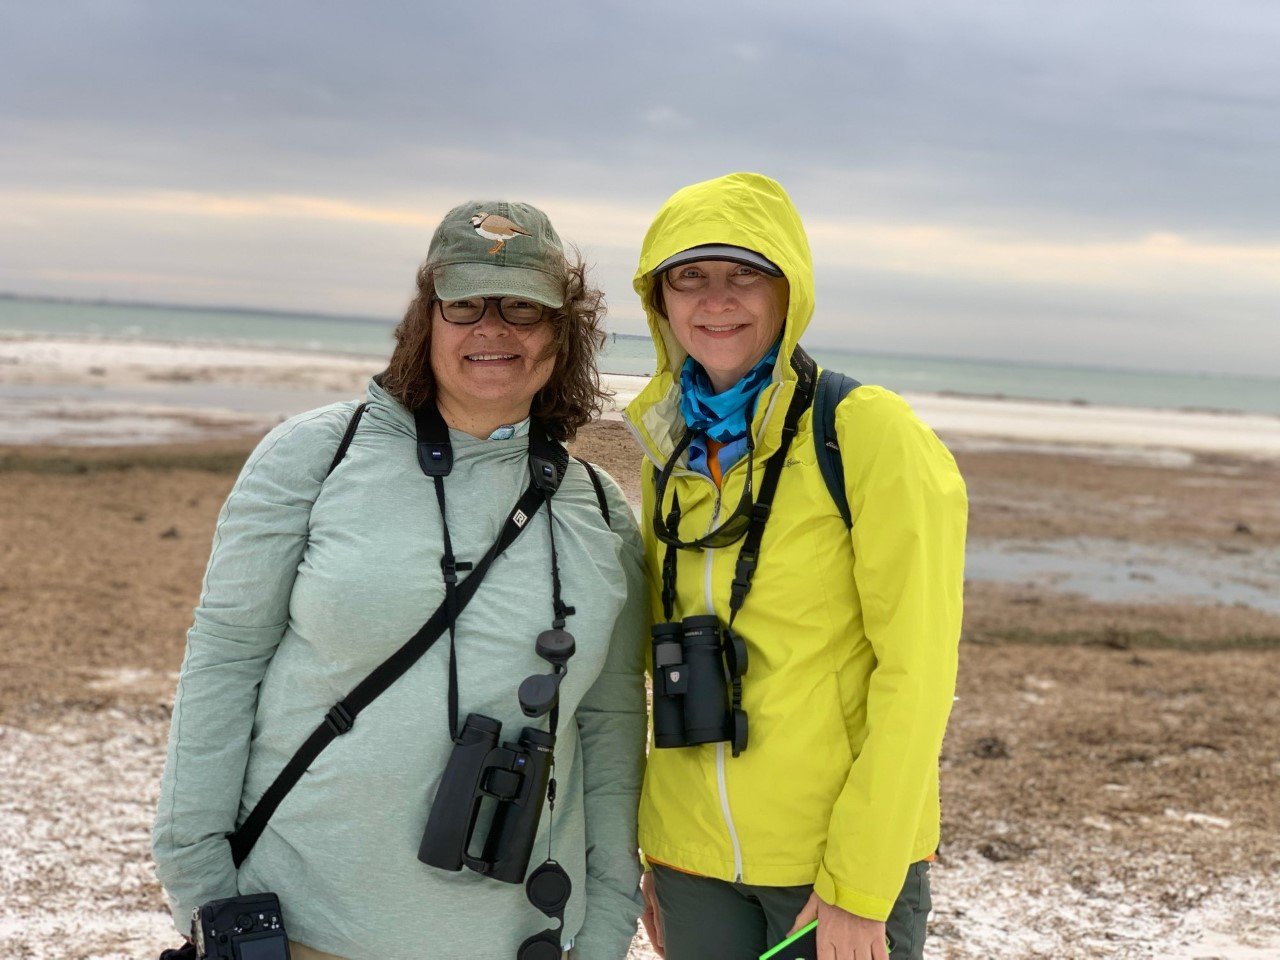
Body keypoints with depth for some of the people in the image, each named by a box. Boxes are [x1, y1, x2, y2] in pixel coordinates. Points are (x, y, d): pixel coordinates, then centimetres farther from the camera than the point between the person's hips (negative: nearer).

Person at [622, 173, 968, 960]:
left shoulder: (870, 433, -11)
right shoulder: (671, 453, 6)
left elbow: (915, 671, -13)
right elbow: (670, 662, 11)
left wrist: (857, 886, -15)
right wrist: (654, 856, 10)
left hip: (847, 863, -5)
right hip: (696, 863, 5)